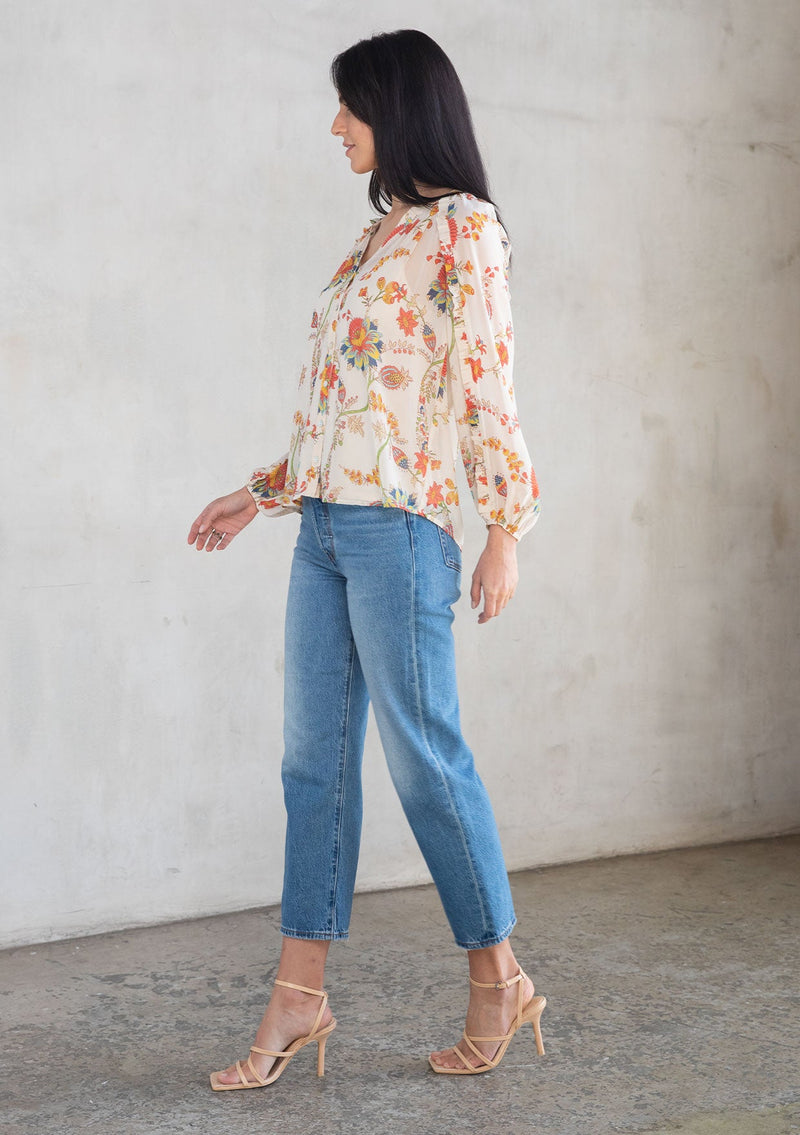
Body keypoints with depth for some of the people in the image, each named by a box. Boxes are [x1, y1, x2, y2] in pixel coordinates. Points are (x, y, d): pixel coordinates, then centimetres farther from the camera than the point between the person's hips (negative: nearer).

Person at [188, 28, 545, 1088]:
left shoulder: (462, 228, -4)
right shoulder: (381, 231, 19)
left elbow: (487, 386, -9)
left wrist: (506, 529, -13)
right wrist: (263, 491, 22)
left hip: (398, 521, -8)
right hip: (326, 523, 8)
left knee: (422, 753, -2)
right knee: (315, 756, 6)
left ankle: (500, 979, 14)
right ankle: (299, 998, 12)